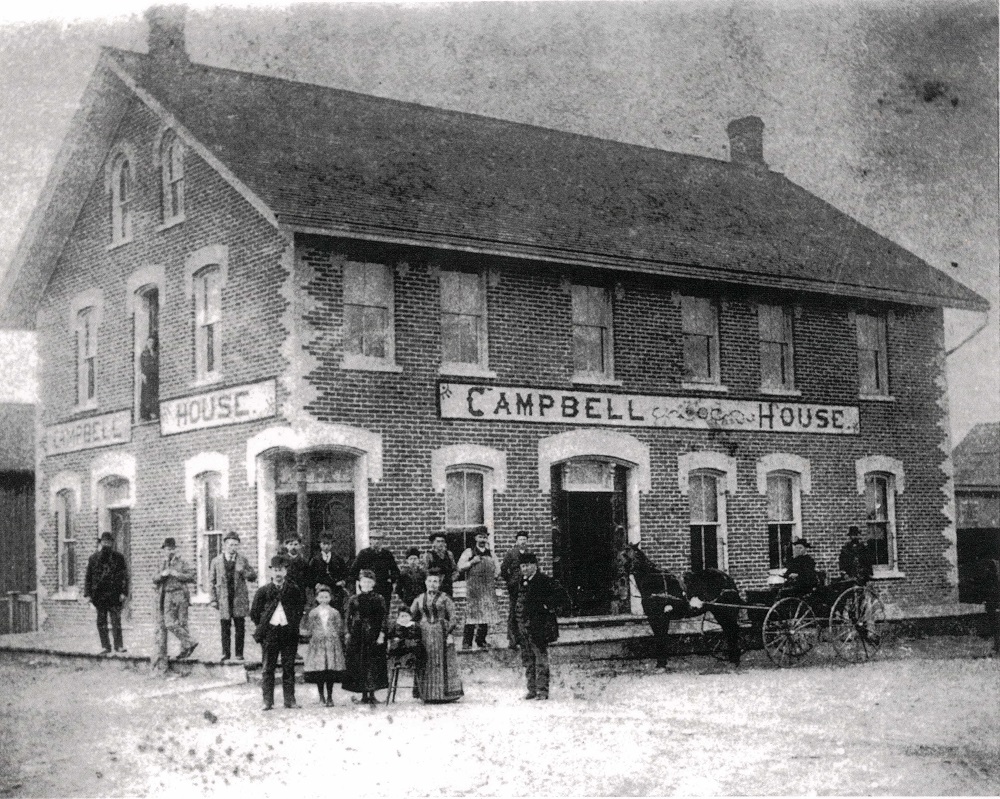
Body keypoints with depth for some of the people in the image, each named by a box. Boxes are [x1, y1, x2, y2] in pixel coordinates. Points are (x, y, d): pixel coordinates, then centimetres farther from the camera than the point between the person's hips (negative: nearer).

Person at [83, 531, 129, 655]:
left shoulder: (118, 557, 3)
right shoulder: (94, 558, 7)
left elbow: (124, 576, 1)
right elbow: (88, 576, 10)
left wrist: (124, 593, -7)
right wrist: (88, 594, 3)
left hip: (115, 595, -2)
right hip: (99, 594, 2)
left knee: (116, 620, -4)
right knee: (101, 621, 4)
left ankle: (119, 645, 1)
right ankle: (105, 646, 9)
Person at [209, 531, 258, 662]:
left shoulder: (243, 560, 7)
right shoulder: (216, 561, 5)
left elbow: (253, 577, 7)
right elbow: (212, 581, 8)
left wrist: (243, 572, -13)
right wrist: (214, 599, 2)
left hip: (239, 598, 1)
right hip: (224, 598, -1)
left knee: (240, 627, 2)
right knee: (225, 626, -2)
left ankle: (239, 653, 9)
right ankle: (225, 653, 5)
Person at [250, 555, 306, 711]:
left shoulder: (295, 590, 5)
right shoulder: (263, 591, 3)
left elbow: (300, 610, 14)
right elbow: (254, 613, 9)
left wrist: (294, 625, 7)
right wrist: (263, 626, 5)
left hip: (289, 632, 1)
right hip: (270, 633, -1)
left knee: (289, 667, 3)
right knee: (267, 668, -1)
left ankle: (289, 700, 7)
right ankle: (267, 701, 2)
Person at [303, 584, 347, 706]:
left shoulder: (335, 613, 8)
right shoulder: (313, 613, 8)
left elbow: (340, 628, 10)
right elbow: (309, 628, 10)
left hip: (332, 642, 0)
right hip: (317, 643, 0)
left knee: (331, 672, -3)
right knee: (318, 672, -2)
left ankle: (329, 697, 3)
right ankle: (321, 697, 9)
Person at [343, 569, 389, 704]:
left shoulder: (379, 599, 4)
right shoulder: (354, 600, 9)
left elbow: (384, 617, 1)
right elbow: (347, 617, 10)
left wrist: (382, 634, -8)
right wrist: (347, 633, 1)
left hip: (373, 635, -2)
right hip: (357, 636, 2)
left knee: (373, 664, -5)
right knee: (358, 664, 0)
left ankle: (371, 694, -1)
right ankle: (364, 695, 7)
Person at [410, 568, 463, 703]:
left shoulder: (445, 598, 1)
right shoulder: (419, 599, 11)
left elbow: (453, 618, -2)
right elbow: (412, 617, 14)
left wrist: (450, 634, -10)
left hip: (441, 634, -3)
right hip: (424, 635, 3)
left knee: (444, 664, -3)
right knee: (425, 665, 2)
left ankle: (446, 694, 3)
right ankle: (428, 695, 8)